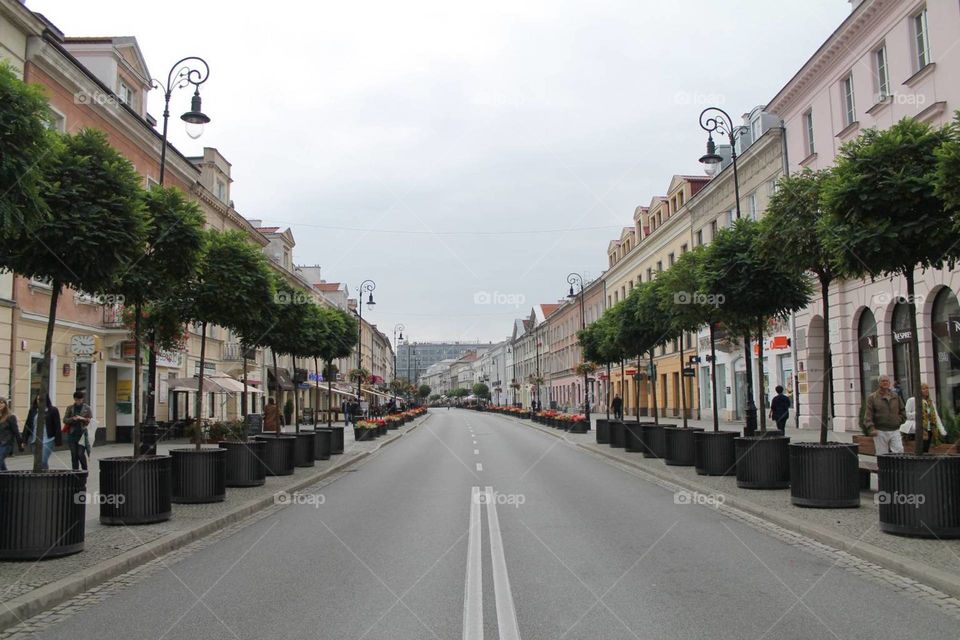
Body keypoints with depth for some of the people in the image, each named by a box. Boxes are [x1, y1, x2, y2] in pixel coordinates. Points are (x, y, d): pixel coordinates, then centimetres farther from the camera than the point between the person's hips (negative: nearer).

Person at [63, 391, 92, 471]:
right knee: (74, 454, 4)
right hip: (72, 434, 2)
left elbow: (91, 420, 3)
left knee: (81, 454, -7)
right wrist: (73, 419, -13)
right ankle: (75, 471, 12)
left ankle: (84, 470, 9)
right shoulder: (70, 408, 10)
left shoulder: (87, 408, 5)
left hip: (82, 434, -2)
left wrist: (82, 419, -15)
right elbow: (65, 420, 6)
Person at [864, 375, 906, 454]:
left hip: (895, 431, 3)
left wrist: (899, 421, 6)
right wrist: (871, 428, -18)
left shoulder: (896, 397, 13)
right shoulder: (872, 397, 1)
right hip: (880, 432, -3)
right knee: (882, 456, 1)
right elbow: (868, 415, -6)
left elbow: (903, 412, 23)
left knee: (899, 451, -10)